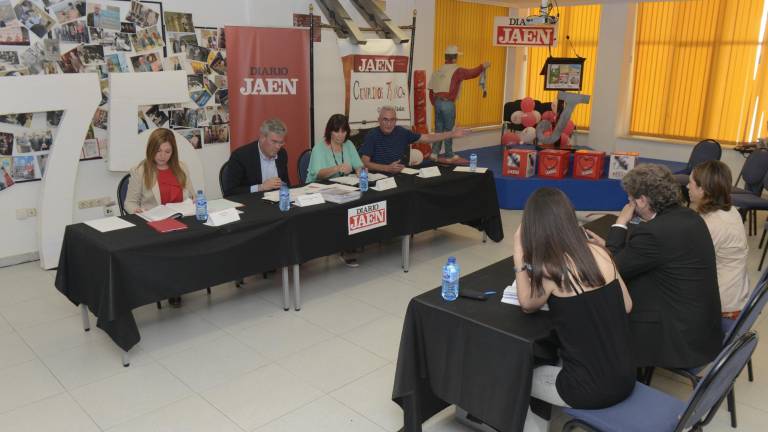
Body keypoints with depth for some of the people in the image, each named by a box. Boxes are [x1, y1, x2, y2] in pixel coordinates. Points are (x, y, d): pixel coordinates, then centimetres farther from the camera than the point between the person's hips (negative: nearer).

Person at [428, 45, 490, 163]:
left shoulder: (439, 70, 12)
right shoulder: (456, 70, -7)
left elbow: (431, 90, 12)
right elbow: (472, 73, 1)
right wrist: (483, 66, 18)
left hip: (437, 102, 6)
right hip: (448, 104, -6)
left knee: (439, 129, 13)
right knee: (448, 129, 2)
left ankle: (434, 153, 13)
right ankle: (449, 156, 10)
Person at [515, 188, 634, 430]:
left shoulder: (548, 269, -18)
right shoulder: (599, 253, -2)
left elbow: (527, 305, 3)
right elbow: (626, 306, 10)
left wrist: (519, 257, 1)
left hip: (591, 389, -6)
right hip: (624, 378, 6)